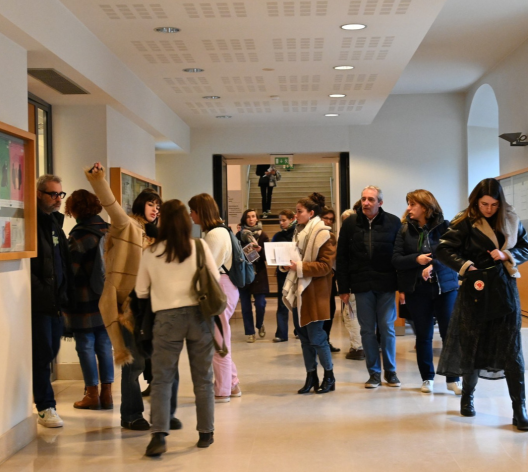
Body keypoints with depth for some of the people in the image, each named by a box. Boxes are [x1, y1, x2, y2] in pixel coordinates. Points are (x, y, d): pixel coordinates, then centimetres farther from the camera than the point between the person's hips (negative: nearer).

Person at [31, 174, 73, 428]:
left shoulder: (55, 222, 15)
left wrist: (66, 296, 10)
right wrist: (43, 294, -19)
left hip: (57, 301, 8)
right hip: (39, 302, -7)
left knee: (51, 350, 13)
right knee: (42, 354, -3)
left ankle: (43, 396, 27)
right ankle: (46, 407, 4)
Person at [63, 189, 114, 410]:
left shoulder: (79, 234, -12)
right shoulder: (108, 230, 5)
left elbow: (71, 268, -13)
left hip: (84, 301, -6)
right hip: (106, 298, 6)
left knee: (86, 346, 3)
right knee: (105, 345, 10)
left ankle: (92, 395, 7)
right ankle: (107, 394, 13)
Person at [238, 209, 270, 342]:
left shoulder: (263, 236, 1)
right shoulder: (239, 235, 3)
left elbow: (267, 256, -2)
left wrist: (260, 250, -21)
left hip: (258, 274, -1)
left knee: (260, 304, -3)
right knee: (245, 305, 2)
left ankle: (260, 325, 26)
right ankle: (250, 332, 13)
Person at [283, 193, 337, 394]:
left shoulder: (323, 235, -10)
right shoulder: (300, 233, 14)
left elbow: (326, 266, -16)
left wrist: (301, 267, -22)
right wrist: (289, 263, 5)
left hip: (314, 292, -8)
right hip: (298, 290, 8)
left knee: (316, 336, -5)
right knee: (303, 335, 8)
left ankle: (329, 377, 9)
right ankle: (311, 376, 16)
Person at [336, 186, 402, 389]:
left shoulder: (393, 222, -1)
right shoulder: (350, 223, 3)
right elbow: (342, 257, 3)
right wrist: (343, 288, -1)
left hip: (386, 285, -1)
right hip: (362, 285, 1)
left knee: (387, 328, 5)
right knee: (367, 330, 6)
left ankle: (391, 371, 18)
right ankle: (374, 372, 16)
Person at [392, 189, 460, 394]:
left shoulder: (444, 226, -4)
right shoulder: (405, 230, 3)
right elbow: (396, 259, -2)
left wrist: (433, 265, -26)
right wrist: (416, 259, -19)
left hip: (445, 287, -2)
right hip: (417, 290, 2)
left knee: (450, 333, -1)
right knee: (423, 335, 8)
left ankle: (453, 378, 10)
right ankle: (427, 378, 20)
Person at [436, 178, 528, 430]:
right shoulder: (465, 223, -6)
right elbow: (443, 249, -11)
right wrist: (466, 267, -19)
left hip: (505, 292, 2)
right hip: (476, 293, -2)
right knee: (473, 348, 9)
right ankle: (467, 396, 30)